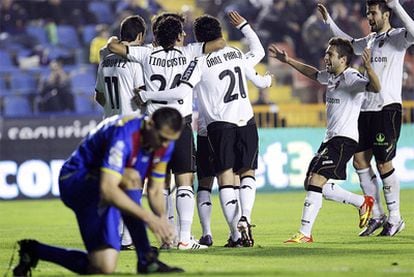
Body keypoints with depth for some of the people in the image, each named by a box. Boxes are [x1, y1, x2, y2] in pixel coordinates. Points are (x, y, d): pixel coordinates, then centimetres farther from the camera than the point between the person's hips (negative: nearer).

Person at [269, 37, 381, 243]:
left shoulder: (351, 77, -13)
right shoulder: (330, 77, 14)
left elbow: (375, 88, -30)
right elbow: (312, 73, 35)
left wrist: (368, 68, -48)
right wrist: (287, 61, 35)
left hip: (344, 140, -10)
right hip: (330, 139, 10)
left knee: (315, 182, -17)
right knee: (311, 184, 10)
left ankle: (304, 234, -16)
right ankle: (362, 202, 21)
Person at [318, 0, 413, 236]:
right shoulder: (371, 40, 17)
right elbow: (349, 44, 37)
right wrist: (329, 21, 34)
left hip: (388, 108, -8)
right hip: (367, 109, 8)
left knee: (384, 164, -6)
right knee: (360, 161, 5)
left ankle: (395, 218, 5)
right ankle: (377, 215, 14)